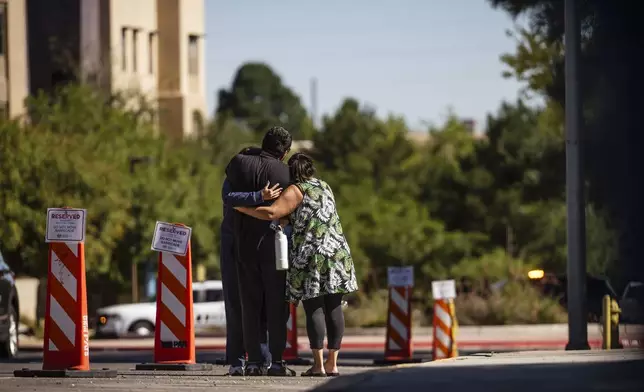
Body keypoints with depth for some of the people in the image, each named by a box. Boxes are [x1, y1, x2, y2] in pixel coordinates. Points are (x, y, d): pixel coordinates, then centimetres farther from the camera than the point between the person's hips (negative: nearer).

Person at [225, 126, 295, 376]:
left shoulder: (240, 164, -1)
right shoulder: (286, 173, -6)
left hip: (245, 245, 2)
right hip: (275, 246, -2)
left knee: (250, 304, 6)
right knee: (276, 305, 3)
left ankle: (253, 362, 2)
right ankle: (277, 362, -1)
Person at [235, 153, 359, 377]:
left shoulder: (296, 191, -5)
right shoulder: (325, 188, 18)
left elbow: (271, 213, -17)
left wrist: (240, 207, -8)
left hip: (310, 257, -6)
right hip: (337, 252, 6)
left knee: (313, 309, -5)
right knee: (333, 308, 5)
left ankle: (318, 364, -8)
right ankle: (332, 363, 6)